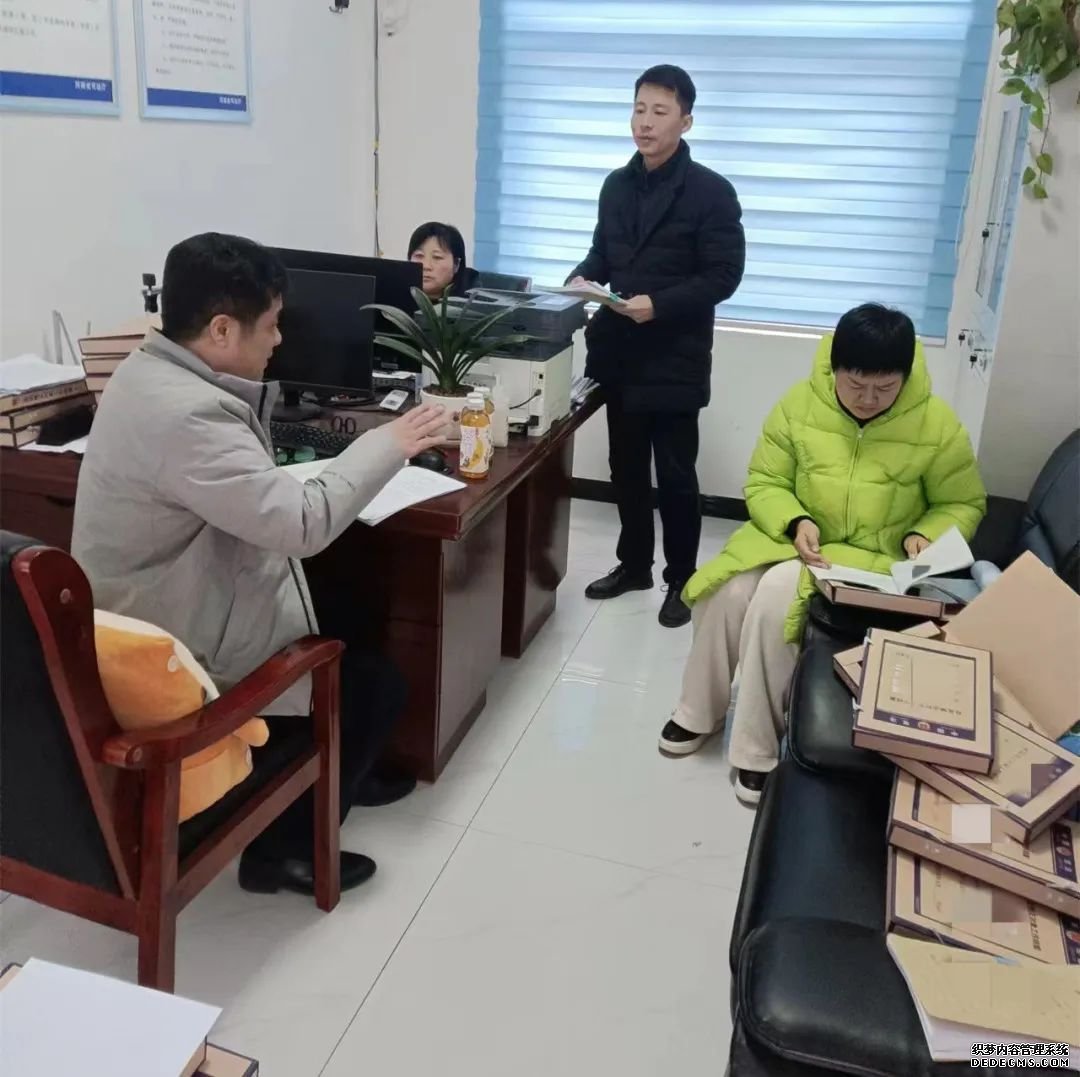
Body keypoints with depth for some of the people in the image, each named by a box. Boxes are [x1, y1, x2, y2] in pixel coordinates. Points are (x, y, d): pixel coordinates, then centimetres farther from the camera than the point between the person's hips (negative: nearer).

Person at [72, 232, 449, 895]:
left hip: (162, 618, 10)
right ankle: (285, 846, 14)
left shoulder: (153, 371, 2)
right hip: (178, 659, -10)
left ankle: (339, 771, 36)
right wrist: (390, 444, -21)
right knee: (378, 684, 1)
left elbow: (256, 494, 11)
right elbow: (302, 523, -32)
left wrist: (254, 395, -1)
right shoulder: (184, 415, -31)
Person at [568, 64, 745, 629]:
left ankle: (681, 580, 18)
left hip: (674, 359, -5)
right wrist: (582, 280, -5)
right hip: (619, 352, 6)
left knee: (675, 473, 3)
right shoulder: (617, 185, 10)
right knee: (626, 466, 14)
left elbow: (723, 276, -12)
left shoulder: (711, 192, -8)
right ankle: (633, 564, 30)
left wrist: (660, 305, -24)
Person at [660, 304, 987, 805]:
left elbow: (962, 503, 1)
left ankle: (756, 745, -15)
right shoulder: (800, 403, -6)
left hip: (874, 559, -3)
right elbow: (764, 482, -1)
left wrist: (925, 536, -19)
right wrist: (794, 522, -20)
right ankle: (699, 712, 1)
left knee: (777, 596, -30)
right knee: (727, 589, -24)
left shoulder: (938, 424, -11)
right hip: (793, 538, 3)